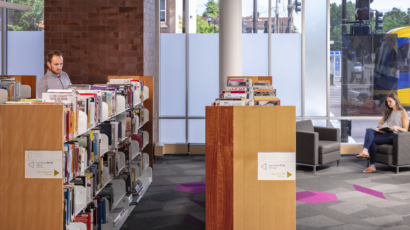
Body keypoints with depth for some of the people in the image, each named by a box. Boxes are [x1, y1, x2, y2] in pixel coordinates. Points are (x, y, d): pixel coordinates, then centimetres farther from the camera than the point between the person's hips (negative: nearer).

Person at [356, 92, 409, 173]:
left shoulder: (403, 112, 5)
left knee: (372, 140, -30)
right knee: (369, 130, -28)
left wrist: (397, 127, -20)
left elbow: (405, 130, -1)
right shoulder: (389, 112, 25)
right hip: (386, 134, 6)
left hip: (395, 136, -6)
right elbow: (380, 123, 24)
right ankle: (365, 151, -48)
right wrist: (380, 127, 1)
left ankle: (372, 165, -34)